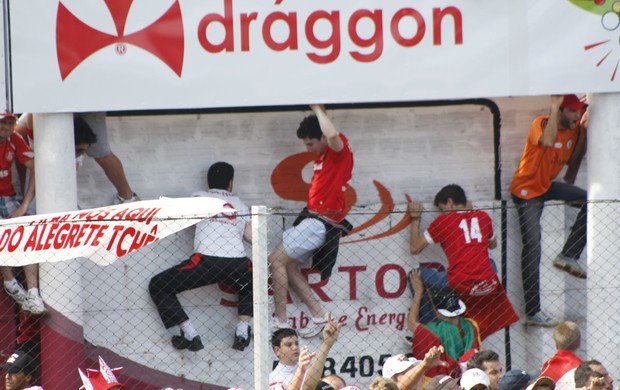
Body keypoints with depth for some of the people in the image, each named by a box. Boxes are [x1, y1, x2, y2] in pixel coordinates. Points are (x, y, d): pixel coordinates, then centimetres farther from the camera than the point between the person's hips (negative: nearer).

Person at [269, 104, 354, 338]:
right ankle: (318, 315, 10)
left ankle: (280, 320, -6)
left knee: (277, 260, -10)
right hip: (312, 217, 10)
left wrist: (317, 108, -23)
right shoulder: (323, 155, 16)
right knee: (288, 266, 9)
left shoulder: (340, 149, -13)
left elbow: (332, 135, -36)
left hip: (321, 221, -10)